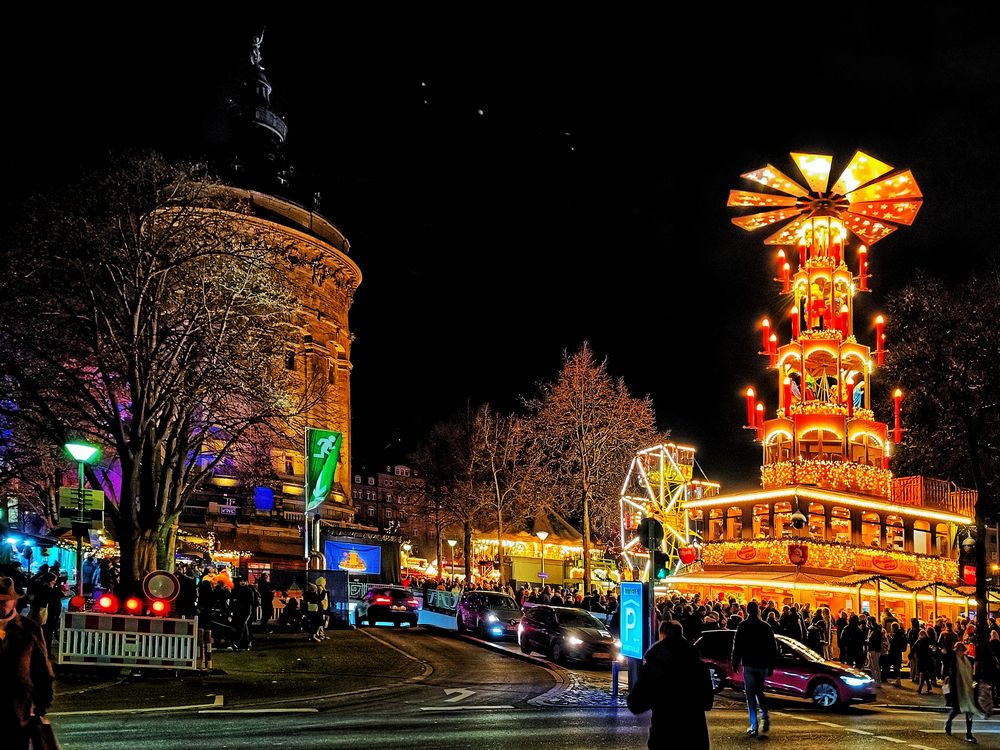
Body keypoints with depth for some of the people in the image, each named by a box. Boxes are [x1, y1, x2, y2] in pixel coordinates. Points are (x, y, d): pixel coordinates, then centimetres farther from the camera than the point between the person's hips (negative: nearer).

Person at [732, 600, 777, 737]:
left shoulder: (742, 626, -5)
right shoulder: (766, 627, 4)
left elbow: (737, 646, -5)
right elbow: (773, 648, 8)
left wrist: (735, 663, 4)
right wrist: (771, 666, 14)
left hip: (749, 664, -3)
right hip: (763, 664, 3)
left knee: (750, 694, 1)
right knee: (759, 691, 21)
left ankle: (754, 727, -5)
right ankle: (765, 716, -1)